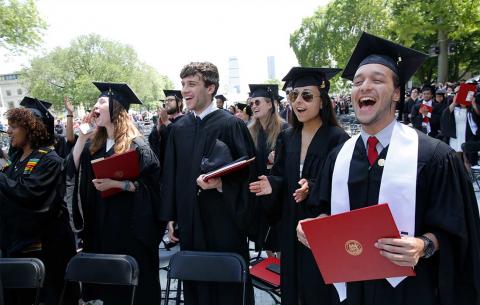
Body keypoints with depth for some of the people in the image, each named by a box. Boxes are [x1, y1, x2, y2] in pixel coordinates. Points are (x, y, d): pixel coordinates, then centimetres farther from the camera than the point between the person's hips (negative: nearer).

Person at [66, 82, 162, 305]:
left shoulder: (135, 144, -12)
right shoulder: (93, 143, 10)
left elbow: (150, 183, -15)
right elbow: (72, 172, 5)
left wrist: (115, 184, -22)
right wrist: (81, 136, 1)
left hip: (130, 223, -6)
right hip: (102, 222, 7)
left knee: (134, 280, 3)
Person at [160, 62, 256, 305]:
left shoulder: (231, 125, -8)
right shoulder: (178, 129, 8)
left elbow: (248, 170, -9)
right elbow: (170, 176, 11)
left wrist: (221, 183, -26)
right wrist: (171, 217, 9)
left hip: (224, 222, -5)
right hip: (190, 222, 5)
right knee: (194, 284, 15)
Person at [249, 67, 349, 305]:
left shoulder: (337, 139, -13)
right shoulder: (286, 138, 5)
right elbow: (281, 179, 9)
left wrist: (311, 189, -29)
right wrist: (271, 184, -12)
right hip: (291, 229, 6)